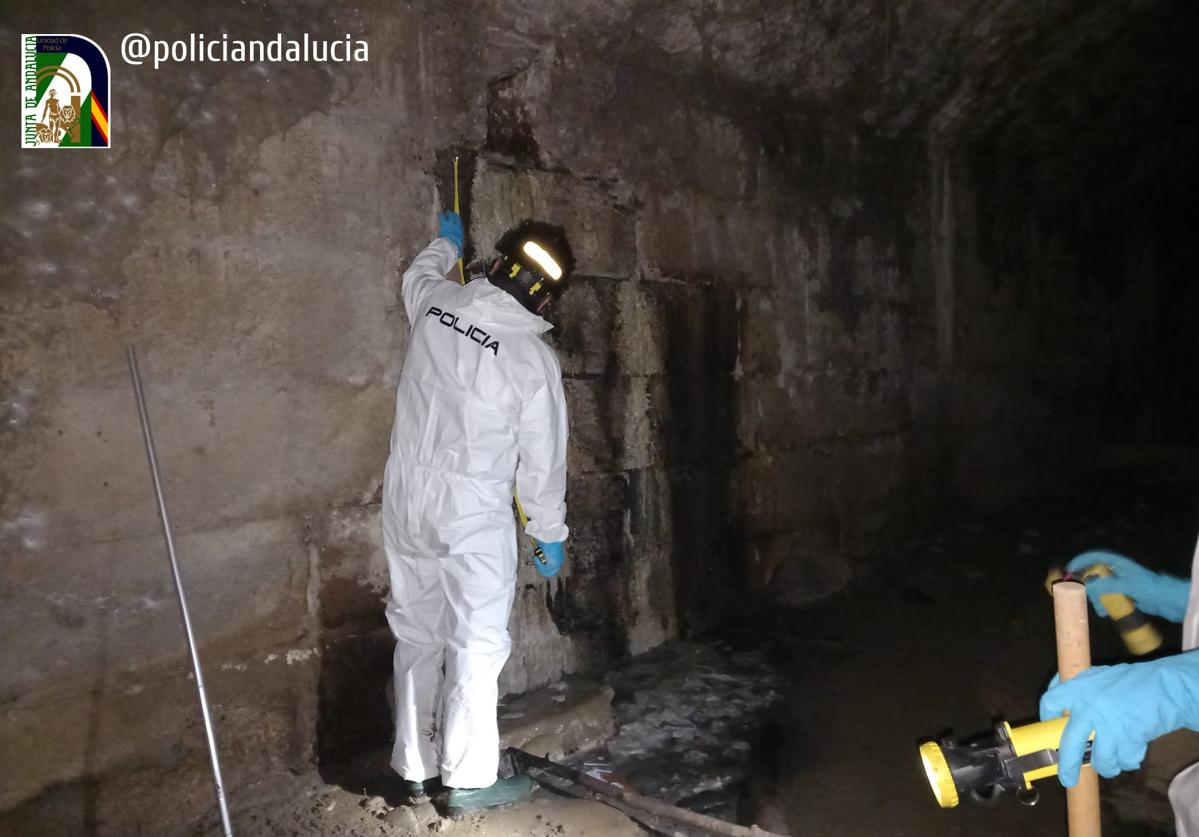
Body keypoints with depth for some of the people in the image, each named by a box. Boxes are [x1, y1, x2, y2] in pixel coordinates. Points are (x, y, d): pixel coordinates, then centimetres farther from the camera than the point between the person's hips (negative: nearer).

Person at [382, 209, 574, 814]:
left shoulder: (435, 303, -1)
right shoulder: (534, 357, -13)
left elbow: (418, 275, 27)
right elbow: (543, 458, -7)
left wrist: (446, 242, 47)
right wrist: (550, 533, 7)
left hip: (407, 497, 6)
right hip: (472, 512, -6)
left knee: (417, 636, 15)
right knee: (476, 644, 5)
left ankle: (415, 766, 27)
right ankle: (468, 779, 14)